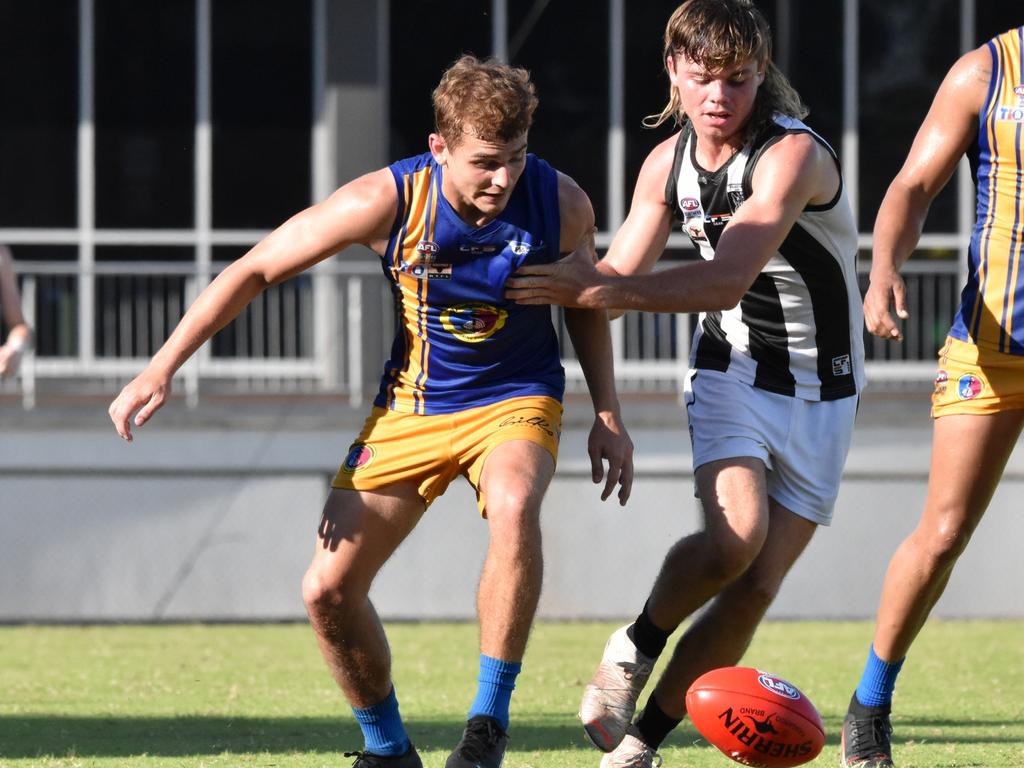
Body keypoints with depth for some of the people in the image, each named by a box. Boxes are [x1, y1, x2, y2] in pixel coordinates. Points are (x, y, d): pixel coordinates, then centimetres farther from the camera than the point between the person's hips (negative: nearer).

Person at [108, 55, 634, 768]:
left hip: (515, 400, -1)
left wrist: (608, 415, 3)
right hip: (409, 407, 1)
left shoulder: (562, 204, -16)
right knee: (328, 592, -7)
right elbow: (255, 270, -12)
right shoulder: (388, 201, -21)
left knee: (514, 506, -37)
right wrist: (162, 367, -17)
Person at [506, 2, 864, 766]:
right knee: (733, 536, -27)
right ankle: (635, 646, -2)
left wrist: (596, 290, -42)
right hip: (732, 375, 2)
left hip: (819, 395, -2)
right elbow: (621, 275, 10)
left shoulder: (793, 154, -23)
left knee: (754, 590, -8)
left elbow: (727, 280, -36)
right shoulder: (668, 163, -2)